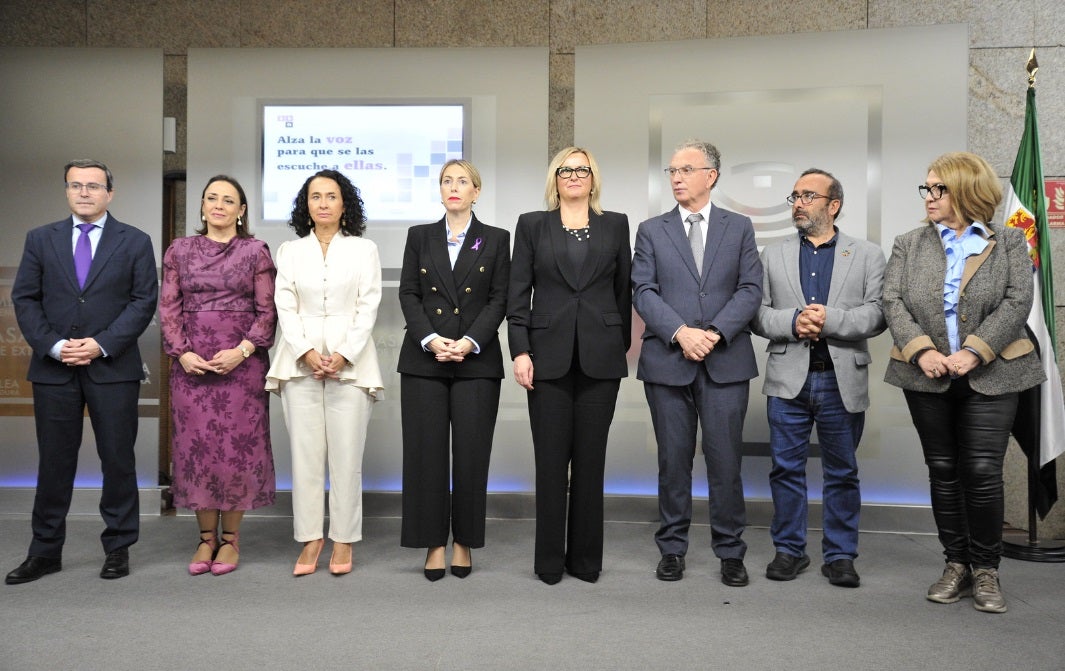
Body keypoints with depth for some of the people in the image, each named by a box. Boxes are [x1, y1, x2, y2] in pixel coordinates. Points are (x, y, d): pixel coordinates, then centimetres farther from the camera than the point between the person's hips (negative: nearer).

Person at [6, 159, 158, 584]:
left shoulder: (135, 242, 5)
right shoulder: (40, 240, 10)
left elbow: (144, 300, -2)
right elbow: (24, 299, 5)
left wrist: (101, 344, -12)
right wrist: (54, 346, -9)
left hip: (113, 368, -2)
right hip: (53, 369, 2)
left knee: (118, 461, 4)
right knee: (54, 462, 8)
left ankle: (118, 548, 16)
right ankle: (45, 552, 20)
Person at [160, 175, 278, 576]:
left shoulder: (256, 251, 4)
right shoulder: (180, 250, 11)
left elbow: (267, 311, -1)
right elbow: (168, 308, 7)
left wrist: (241, 351, -13)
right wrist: (182, 352, -7)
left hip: (242, 362, -2)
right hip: (191, 364, 2)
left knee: (237, 446, 1)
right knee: (196, 445, 4)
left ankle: (230, 537, 14)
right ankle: (206, 537, 16)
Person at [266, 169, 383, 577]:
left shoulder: (364, 249, 9)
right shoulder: (290, 251, 13)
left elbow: (368, 307, 1)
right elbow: (285, 307, 5)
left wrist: (343, 356, -10)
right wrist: (307, 353, -10)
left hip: (350, 363, -1)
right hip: (300, 363, 2)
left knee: (347, 456, -2)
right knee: (305, 454, 1)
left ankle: (343, 540, 8)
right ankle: (310, 539, 11)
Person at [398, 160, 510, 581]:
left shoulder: (495, 239, 8)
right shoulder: (419, 236, 11)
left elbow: (499, 299, 1)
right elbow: (408, 294, 4)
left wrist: (469, 342, -12)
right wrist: (431, 340, -11)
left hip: (476, 361, -1)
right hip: (424, 360, 1)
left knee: (471, 453, 1)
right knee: (426, 451, 1)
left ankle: (463, 542, 15)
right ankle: (434, 543, 12)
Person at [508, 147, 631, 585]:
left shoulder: (615, 225, 10)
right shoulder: (532, 225, 7)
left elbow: (623, 291, 11)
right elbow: (518, 293, 3)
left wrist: (622, 346, 7)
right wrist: (520, 351, -6)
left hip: (601, 357, 1)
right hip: (548, 355, -1)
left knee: (590, 459, 6)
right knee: (550, 461, 2)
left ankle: (586, 558, 17)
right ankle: (549, 560, 14)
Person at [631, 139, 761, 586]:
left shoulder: (739, 227, 9)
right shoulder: (651, 230, 9)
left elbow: (750, 290, 1)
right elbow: (643, 292, 0)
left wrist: (715, 333, -14)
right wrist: (680, 332, -15)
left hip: (726, 361, 0)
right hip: (667, 361, 1)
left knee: (725, 460, 2)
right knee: (673, 460, 7)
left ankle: (730, 552, 16)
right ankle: (672, 548, 20)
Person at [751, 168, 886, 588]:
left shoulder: (867, 255, 6)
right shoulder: (773, 255, 10)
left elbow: (876, 315, -5)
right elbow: (757, 313, 2)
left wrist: (829, 319, -18)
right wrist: (792, 322, -16)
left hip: (842, 382, -1)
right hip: (788, 380, 1)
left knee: (842, 473, 8)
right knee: (786, 470, 7)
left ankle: (840, 556, 21)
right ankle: (789, 550, 21)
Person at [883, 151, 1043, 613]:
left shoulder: (1008, 242, 6)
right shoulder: (908, 245, 10)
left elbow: (1018, 302, -6)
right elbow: (893, 302, -1)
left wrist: (973, 352, -18)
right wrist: (921, 351, -17)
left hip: (990, 375, -2)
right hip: (927, 376, 2)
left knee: (983, 472, -4)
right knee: (943, 471, 8)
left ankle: (986, 569, 12)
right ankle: (956, 563, 20)